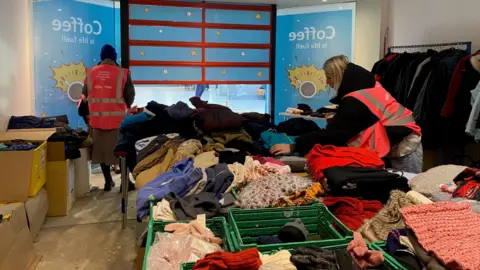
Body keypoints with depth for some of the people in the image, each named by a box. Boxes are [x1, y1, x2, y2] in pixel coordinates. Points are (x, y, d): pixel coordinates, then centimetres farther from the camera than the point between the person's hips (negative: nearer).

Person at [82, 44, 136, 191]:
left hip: (97, 117, 3)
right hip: (117, 118, -3)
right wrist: (125, 107, 16)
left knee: (102, 149, 13)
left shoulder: (91, 73, 3)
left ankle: (108, 181, 21)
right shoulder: (122, 73, -8)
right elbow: (130, 96, -4)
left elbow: (85, 94, 10)